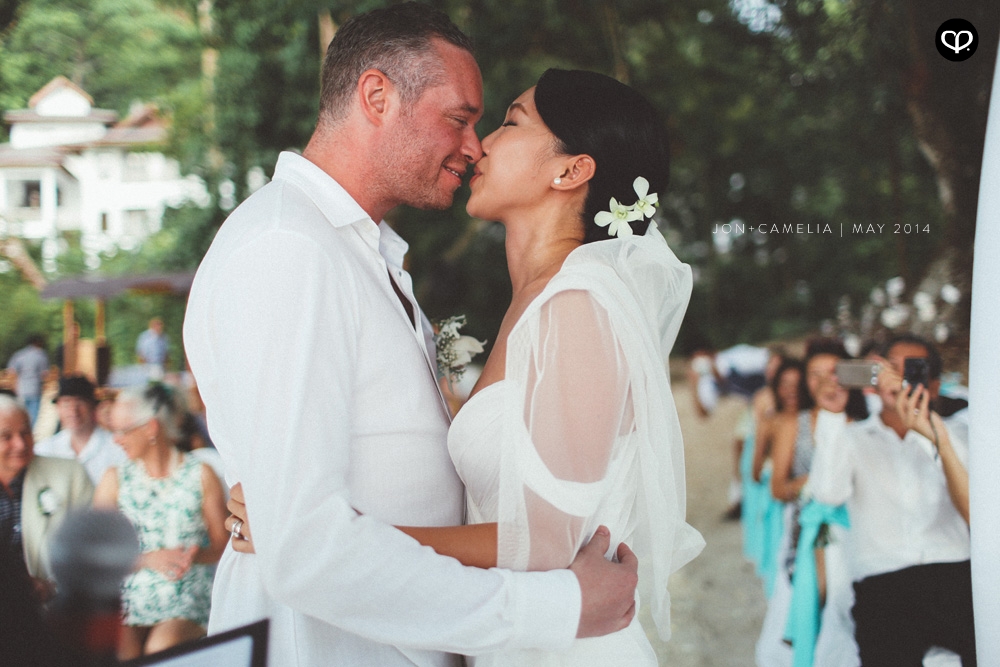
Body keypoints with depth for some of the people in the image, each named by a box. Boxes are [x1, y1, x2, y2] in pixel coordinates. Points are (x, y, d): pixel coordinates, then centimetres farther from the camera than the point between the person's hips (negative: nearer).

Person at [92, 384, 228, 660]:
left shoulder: (200, 475, 5)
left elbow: (222, 546, 5)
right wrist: (150, 558, -14)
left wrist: (195, 555, -17)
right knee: (125, 652, -31)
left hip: (188, 599, -1)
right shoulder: (115, 479, 11)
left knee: (161, 649, -31)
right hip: (130, 598, 1)